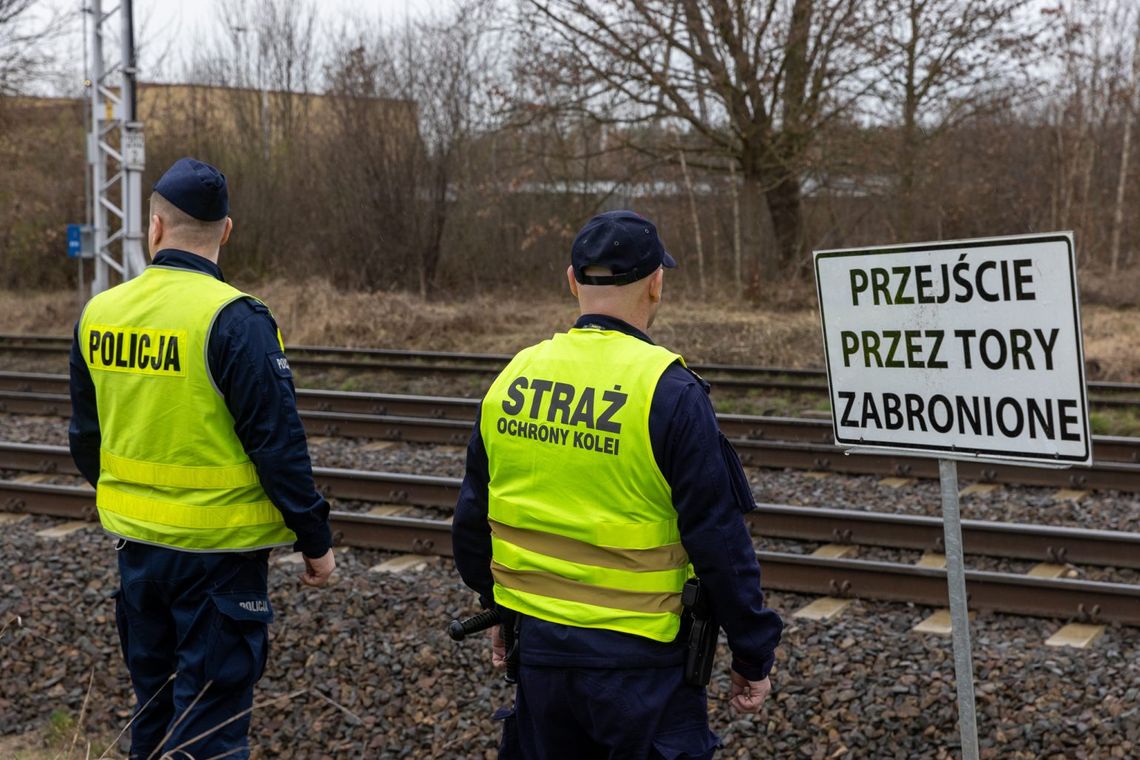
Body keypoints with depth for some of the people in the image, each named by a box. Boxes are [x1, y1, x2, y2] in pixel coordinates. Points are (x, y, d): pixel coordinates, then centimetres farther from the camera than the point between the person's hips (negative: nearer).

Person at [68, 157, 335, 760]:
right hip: (218, 551, -6)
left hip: (136, 544, 6)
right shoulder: (234, 319, -18)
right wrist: (315, 541, -7)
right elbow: (278, 443, -17)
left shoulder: (98, 315, 2)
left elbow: (86, 437, 12)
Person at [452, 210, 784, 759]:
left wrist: (499, 608, 25)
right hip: (638, 660, -5)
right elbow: (719, 542, -14)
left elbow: (472, 521, 10)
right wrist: (753, 656, -3)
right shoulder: (669, 393, -16)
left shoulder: (512, 379, 0)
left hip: (537, 648, 5)